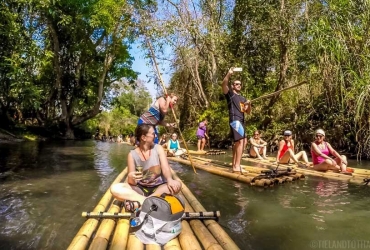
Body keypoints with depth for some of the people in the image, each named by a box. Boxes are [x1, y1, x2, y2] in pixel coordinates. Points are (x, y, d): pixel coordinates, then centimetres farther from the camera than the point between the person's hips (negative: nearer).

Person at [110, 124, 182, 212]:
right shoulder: (132, 154, -6)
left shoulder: (158, 148, -3)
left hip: (158, 188, 1)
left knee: (177, 185, -30)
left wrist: (169, 180, -39)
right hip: (140, 189, 0)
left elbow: (165, 168, -16)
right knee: (114, 188, -22)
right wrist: (131, 178, -34)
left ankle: (138, 203, -33)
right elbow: (132, 183, -8)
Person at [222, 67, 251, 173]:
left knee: (237, 142, 13)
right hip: (235, 120, -9)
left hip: (241, 121, 9)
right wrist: (229, 74, -29)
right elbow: (224, 84, -16)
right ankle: (237, 166, -21)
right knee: (240, 141, -20)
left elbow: (248, 112, 18)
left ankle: (234, 165, 23)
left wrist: (249, 105, -2)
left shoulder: (243, 99, 24)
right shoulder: (230, 94, 5)